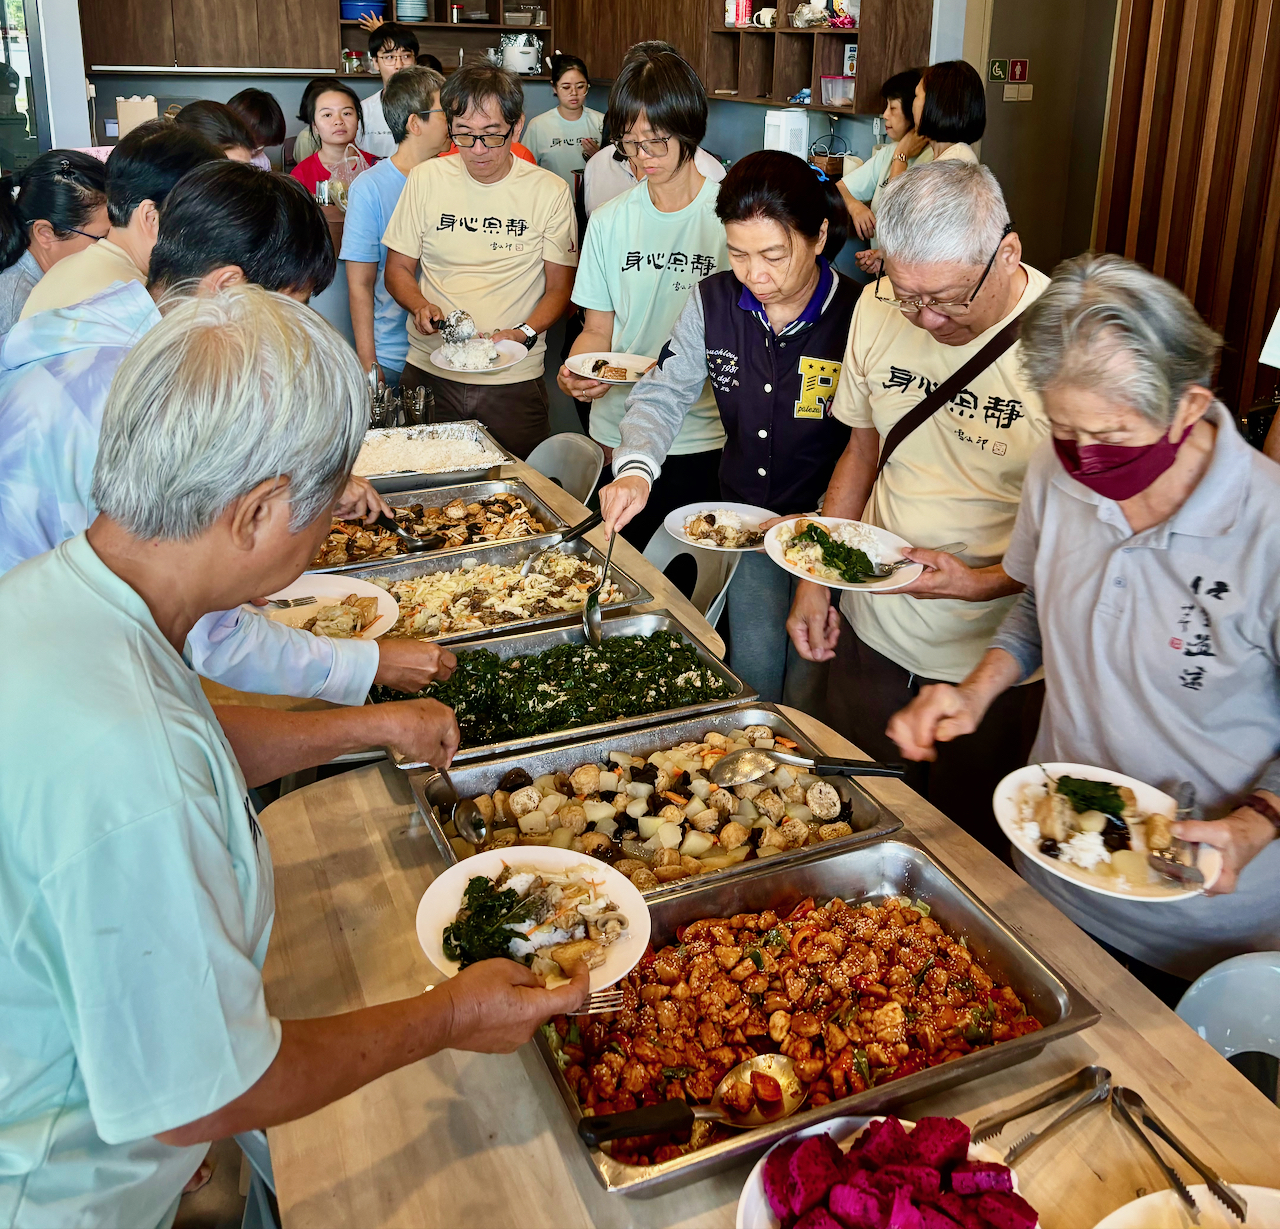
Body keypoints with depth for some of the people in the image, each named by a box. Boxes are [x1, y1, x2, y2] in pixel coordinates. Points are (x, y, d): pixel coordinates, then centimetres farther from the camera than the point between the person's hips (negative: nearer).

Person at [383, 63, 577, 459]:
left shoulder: (549, 191, -1)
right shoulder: (424, 180, 3)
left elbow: (560, 287, 3)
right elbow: (397, 269, 10)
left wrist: (523, 333, -15)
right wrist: (420, 305, -11)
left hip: (513, 380, -1)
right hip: (429, 371, 1)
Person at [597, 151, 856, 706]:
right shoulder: (713, 301, -7)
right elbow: (663, 393, 0)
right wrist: (636, 468, -19)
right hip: (744, 515, 4)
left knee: (809, 681, 6)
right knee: (753, 663, 11)